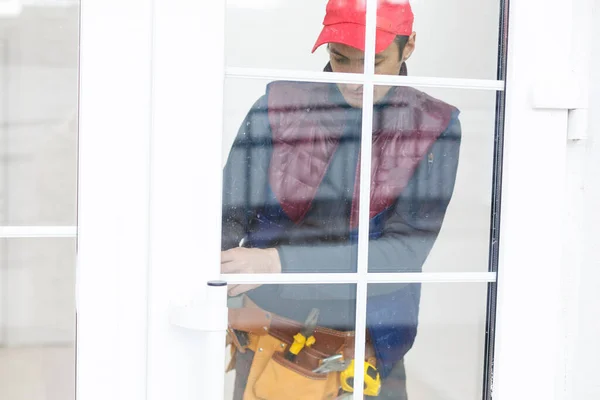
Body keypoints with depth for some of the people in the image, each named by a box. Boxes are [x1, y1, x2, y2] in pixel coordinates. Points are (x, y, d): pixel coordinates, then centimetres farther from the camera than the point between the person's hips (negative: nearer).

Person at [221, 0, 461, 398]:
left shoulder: (434, 128, -8)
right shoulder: (279, 106, -6)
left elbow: (405, 252, -17)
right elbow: (228, 215, -5)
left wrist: (279, 263, -27)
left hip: (371, 353, 0)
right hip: (269, 340, 1)